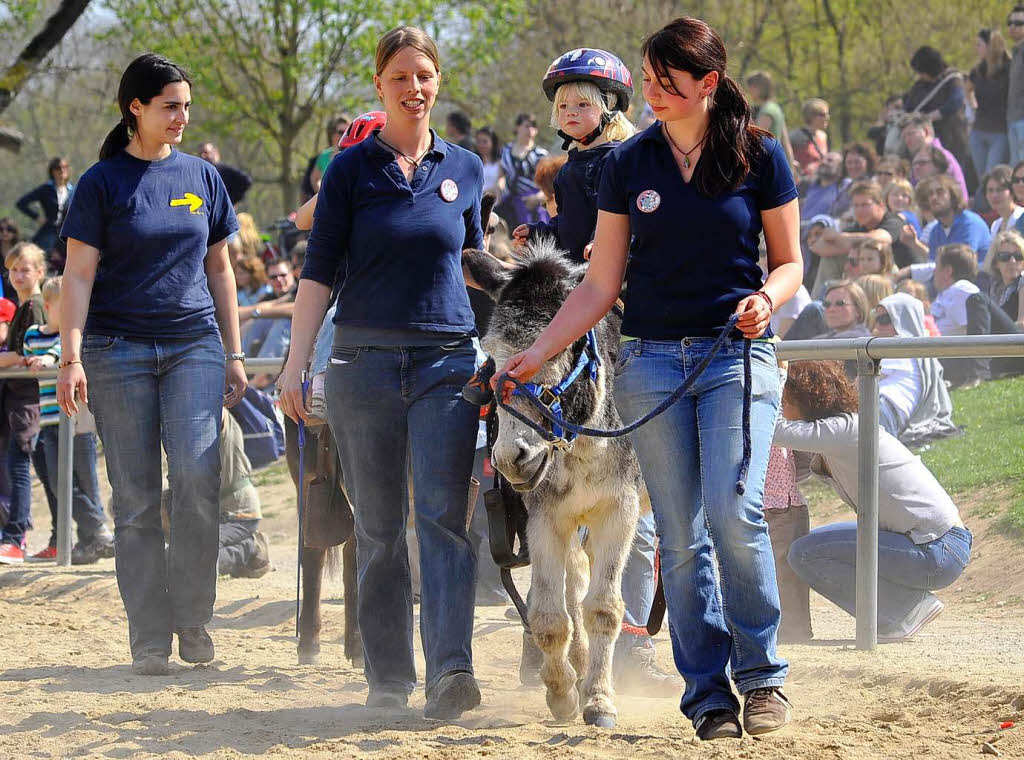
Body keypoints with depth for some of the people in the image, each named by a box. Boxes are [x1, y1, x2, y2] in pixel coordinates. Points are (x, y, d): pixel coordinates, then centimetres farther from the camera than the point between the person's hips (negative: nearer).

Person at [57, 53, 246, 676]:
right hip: (118, 348, -2)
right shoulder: (103, 182, 2)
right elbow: (80, 274, -1)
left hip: (194, 344, 2)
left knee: (198, 473, -17)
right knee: (136, 497, -1)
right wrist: (71, 358, -11)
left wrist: (233, 355, 15)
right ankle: (150, 638, 4)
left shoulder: (202, 177, 12)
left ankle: (193, 617, -3)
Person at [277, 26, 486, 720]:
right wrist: (295, 365, -4)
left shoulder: (466, 170, 9)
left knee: (445, 517, -12)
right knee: (378, 528, 5)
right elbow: (319, 271, 2)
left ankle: (451, 669, -21)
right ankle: (389, 675, 13)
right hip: (365, 362, 0)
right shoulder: (352, 169, 4)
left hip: (448, 362, 0)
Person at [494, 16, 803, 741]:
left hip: (739, 355, -2)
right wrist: (538, 353, 2)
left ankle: (761, 675, -3)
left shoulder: (760, 157, 1)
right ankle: (708, 694, 4)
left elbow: (789, 260, 8)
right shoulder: (630, 163, 7)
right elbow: (601, 285, 9)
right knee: (682, 538, -1)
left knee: (734, 511, -18)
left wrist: (766, 297, -13)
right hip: (652, 360, 2)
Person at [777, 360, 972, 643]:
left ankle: (900, 618, -6)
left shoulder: (847, 429, -15)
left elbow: (782, 432, -25)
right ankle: (916, 604, 13)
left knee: (806, 553, -12)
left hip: (937, 553, -10)